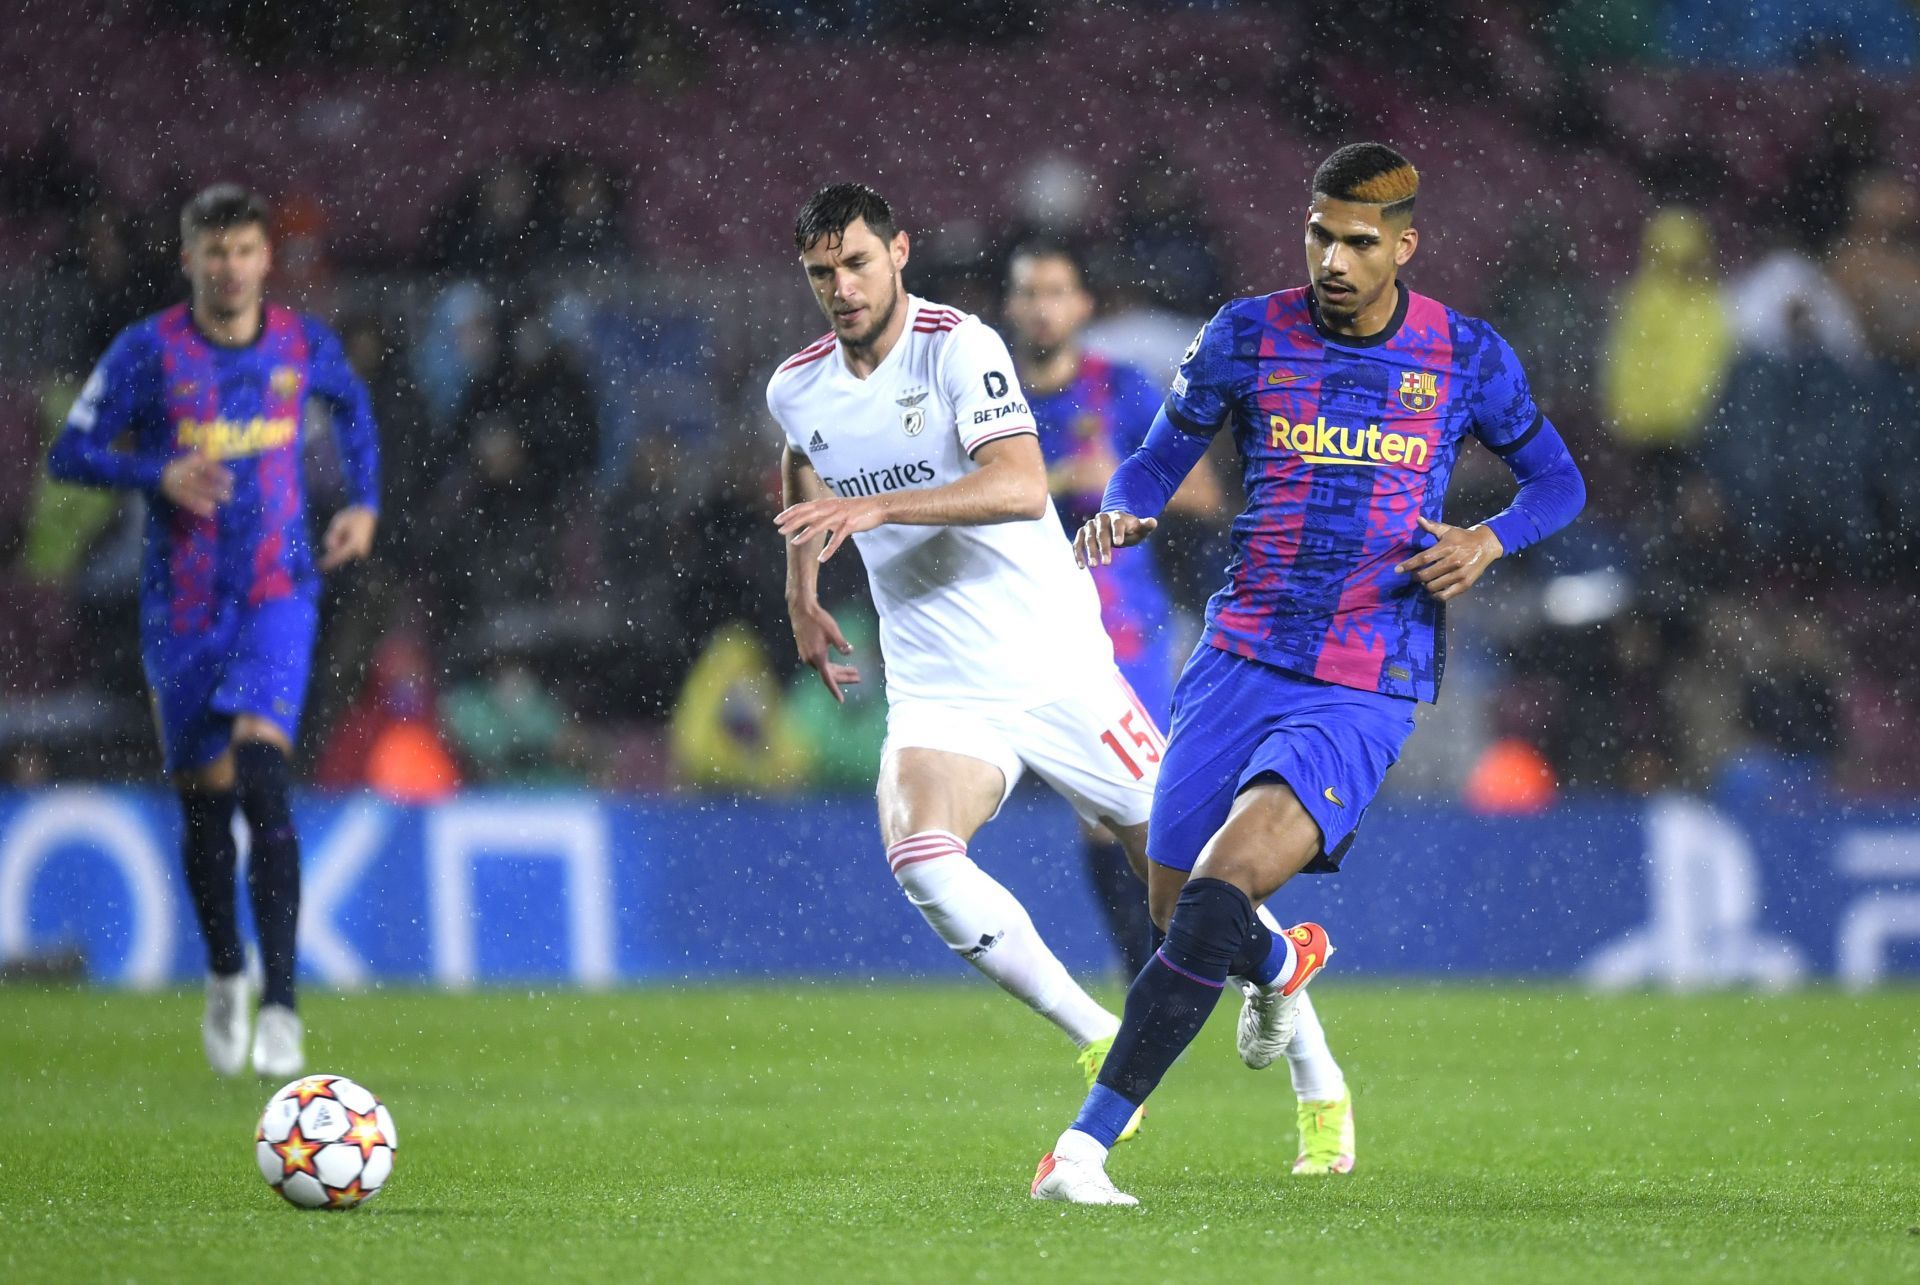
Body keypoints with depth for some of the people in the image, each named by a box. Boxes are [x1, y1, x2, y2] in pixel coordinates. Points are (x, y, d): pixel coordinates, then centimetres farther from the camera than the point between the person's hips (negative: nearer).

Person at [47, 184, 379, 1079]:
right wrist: (160, 474, -20)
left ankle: (279, 1006, -21)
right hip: (182, 606, 1)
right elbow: (69, 452, -4)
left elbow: (352, 407, 24)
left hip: (279, 592, -1)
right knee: (205, 802, 7)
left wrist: (364, 503, 12)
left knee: (261, 777, -19)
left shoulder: (304, 345, 2)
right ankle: (225, 976, 33)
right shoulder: (149, 351, -5)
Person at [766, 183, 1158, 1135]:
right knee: (920, 857, -25)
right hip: (936, 690, 4)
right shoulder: (796, 388, 4)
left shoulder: (958, 347, -14)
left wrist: (877, 508, -34)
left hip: (1054, 663, -4)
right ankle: (1100, 1043, -15)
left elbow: (1020, 485, -28)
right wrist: (801, 595, 25)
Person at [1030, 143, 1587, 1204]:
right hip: (1240, 664, 3)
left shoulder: (1468, 358, 1)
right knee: (1175, 909, 8)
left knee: (1221, 889, -23)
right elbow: (1160, 457, 12)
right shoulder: (1246, 336, 3)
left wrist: (1489, 540, -7)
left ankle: (1087, 1142, -24)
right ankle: (1281, 963, 47)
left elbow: (1555, 480, 14)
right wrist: (1121, 512, -12)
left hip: (1366, 692, -3)